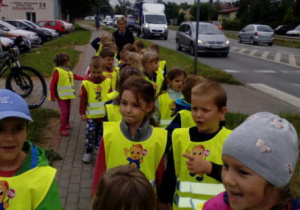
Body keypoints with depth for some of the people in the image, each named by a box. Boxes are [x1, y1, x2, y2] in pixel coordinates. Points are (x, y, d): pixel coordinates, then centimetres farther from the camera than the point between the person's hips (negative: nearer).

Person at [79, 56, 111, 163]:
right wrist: (82, 112, -4)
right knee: (90, 133, 0)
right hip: (91, 115, -2)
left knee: (101, 133, 15)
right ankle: (88, 152, 15)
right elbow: (83, 99, -6)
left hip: (104, 114, 2)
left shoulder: (107, 81, -3)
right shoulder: (86, 83, -11)